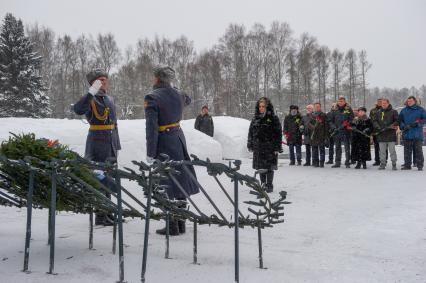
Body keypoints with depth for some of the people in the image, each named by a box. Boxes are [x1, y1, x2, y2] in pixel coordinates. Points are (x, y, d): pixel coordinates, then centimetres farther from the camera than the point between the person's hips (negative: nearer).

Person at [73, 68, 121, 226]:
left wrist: (117, 145, 20)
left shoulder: (109, 99, 16)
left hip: (110, 143, 8)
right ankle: (101, 216, 2)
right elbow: (77, 110, -31)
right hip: (97, 142, -8)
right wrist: (92, 93, -35)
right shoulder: (91, 100, -8)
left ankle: (107, 213, 26)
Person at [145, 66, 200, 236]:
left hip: (164, 142, -7)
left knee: (166, 185, 0)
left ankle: (172, 226, 4)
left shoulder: (152, 98, -15)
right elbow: (188, 100, 32)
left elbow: (151, 128, -19)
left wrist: (150, 153, -14)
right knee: (181, 181, 12)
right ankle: (181, 223, 20)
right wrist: (170, 88, 30)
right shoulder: (177, 94, 5)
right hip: (179, 139, 7)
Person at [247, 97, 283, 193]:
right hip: (258, 148, 4)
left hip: (270, 148, -4)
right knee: (261, 168, 10)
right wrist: (250, 145, 10)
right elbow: (251, 133, 15)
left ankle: (269, 185, 10)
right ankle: (263, 184, 22)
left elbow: (278, 134, -6)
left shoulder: (273, 118, -4)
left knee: (269, 168, 0)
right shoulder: (255, 119, 10)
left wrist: (277, 147, -11)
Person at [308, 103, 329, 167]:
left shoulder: (323, 115, 5)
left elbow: (326, 126, 2)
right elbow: (309, 124, 7)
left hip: (322, 135, -2)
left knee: (322, 148, -2)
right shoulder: (312, 115, 12)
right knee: (314, 149, 4)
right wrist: (313, 127, -15)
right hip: (314, 135, 2)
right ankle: (315, 162, 9)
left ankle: (322, 162, 3)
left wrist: (326, 135, -5)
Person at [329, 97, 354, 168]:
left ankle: (347, 163, 1)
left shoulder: (348, 109, 2)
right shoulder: (335, 110, 11)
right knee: (337, 148, 10)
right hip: (337, 132, 4)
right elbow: (331, 121, 12)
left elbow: (352, 119, -3)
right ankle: (337, 162, 17)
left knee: (347, 147, -2)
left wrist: (346, 124, -18)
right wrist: (334, 127, -4)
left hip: (346, 131, -4)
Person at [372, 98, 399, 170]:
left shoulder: (393, 112, 2)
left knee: (392, 150, -1)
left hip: (391, 134, -3)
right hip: (381, 135, 4)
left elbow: (397, 121, -1)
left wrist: (391, 126, -15)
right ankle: (382, 164, 13)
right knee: (382, 151, 7)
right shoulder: (378, 113, 13)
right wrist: (377, 127, -8)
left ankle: (394, 164, 5)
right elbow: (374, 121, 11)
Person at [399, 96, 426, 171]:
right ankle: (407, 165, 12)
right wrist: (403, 126, -4)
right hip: (407, 134, 3)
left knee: (418, 150, -4)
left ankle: (420, 165, 1)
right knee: (407, 151, 5)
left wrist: (418, 123, -12)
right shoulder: (404, 110, 13)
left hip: (417, 134, -3)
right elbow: (400, 120, 14)